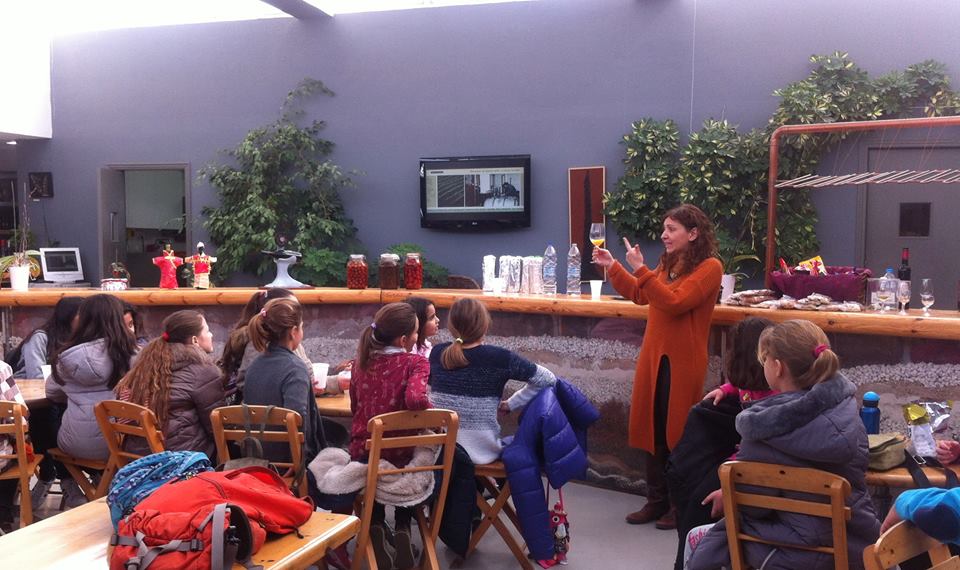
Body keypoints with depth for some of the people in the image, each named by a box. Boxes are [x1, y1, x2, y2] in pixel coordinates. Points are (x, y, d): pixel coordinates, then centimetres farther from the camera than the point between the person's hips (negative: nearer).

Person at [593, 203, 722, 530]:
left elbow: (674, 302, -20)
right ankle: (656, 501, 22)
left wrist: (641, 269, -20)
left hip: (683, 362, -7)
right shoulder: (668, 263, 15)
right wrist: (612, 267, 15)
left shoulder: (709, 267, -9)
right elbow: (640, 295, 23)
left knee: (678, 434, 2)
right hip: (654, 356, 7)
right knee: (651, 431, 10)